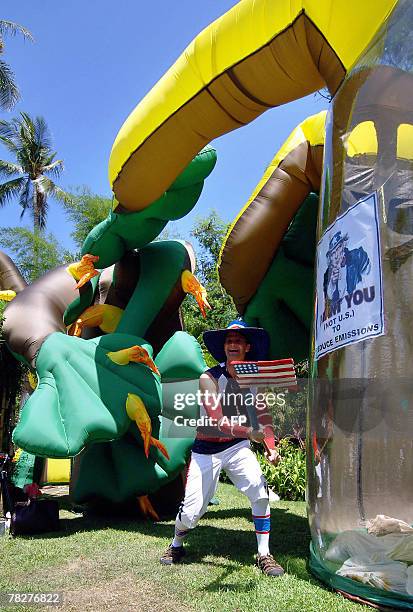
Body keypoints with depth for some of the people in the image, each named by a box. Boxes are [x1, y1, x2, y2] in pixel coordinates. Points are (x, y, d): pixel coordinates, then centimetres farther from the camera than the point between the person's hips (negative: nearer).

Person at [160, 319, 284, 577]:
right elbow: (218, 421, -27)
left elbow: (263, 413, -3)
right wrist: (250, 432, -44)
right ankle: (177, 546, 33)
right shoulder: (209, 378, -17)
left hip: (238, 447, 3)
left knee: (260, 490, -18)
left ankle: (264, 555, 1)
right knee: (191, 511, 0)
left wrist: (271, 447, -19)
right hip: (206, 451, -2)